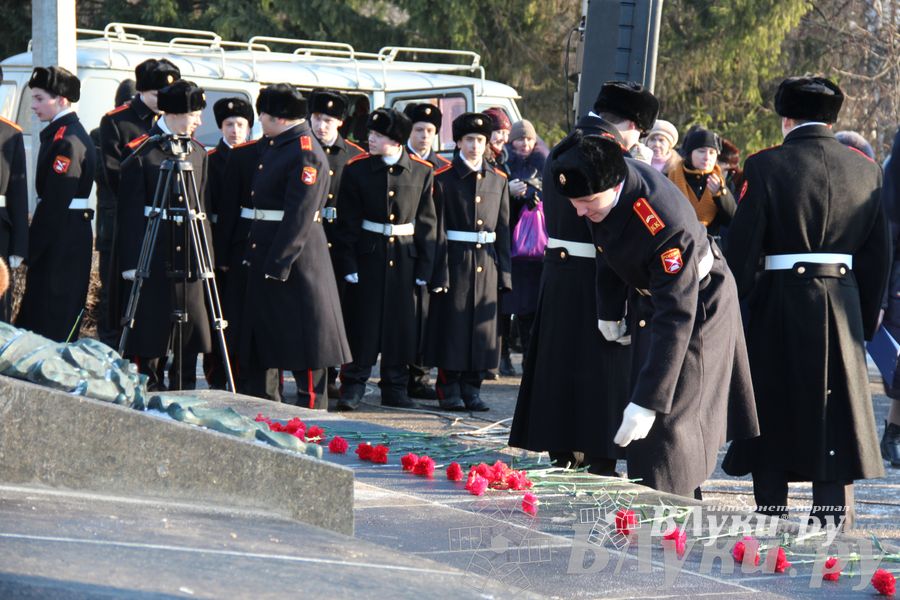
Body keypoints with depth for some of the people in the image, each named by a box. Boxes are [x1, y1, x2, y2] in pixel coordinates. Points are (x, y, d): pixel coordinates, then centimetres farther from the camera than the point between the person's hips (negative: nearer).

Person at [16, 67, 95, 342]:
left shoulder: (68, 141, -16)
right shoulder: (59, 133, 14)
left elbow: (55, 203, -20)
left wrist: (32, 250, -17)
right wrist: (34, 245, 13)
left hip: (63, 240, -10)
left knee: (54, 322, -7)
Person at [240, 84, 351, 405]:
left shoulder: (306, 153, -16)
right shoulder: (273, 147, 14)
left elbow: (300, 215, -21)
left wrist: (279, 262, -23)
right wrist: (253, 252, 16)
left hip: (295, 256, -10)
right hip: (264, 255, 10)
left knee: (305, 339, -3)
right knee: (262, 338, 15)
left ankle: (312, 409, 2)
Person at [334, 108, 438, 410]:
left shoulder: (422, 172, -1)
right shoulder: (357, 170, -3)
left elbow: (427, 223, 3)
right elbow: (347, 222, -2)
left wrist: (424, 267, -1)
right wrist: (348, 264, -8)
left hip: (405, 258, 1)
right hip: (368, 257, -1)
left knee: (402, 325, 6)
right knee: (362, 324, -1)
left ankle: (395, 389, 15)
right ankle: (353, 386, 8)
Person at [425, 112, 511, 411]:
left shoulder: (498, 179, 9)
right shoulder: (443, 178, -4)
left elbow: (503, 228, 10)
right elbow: (437, 229, -7)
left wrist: (504, 272, 5)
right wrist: (439, 272, -13)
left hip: (486, 262, 4)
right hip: (455, 260, -4)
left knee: (482, 326, 5)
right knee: (452, 327, -1)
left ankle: (472, 389, 13)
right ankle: (450, 391, 7)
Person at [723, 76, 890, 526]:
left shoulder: (766, 167, -7)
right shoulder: (865, 170, 5)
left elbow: (743, 248, -8)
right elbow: (879, 253, 9)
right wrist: (866, 318, 15)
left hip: (778, 303, -3)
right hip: (842, 301, 3)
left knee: (771, 407, 8)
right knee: (834, 409, 6)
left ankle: (770, 517, 12)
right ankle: (830, 521, 1)